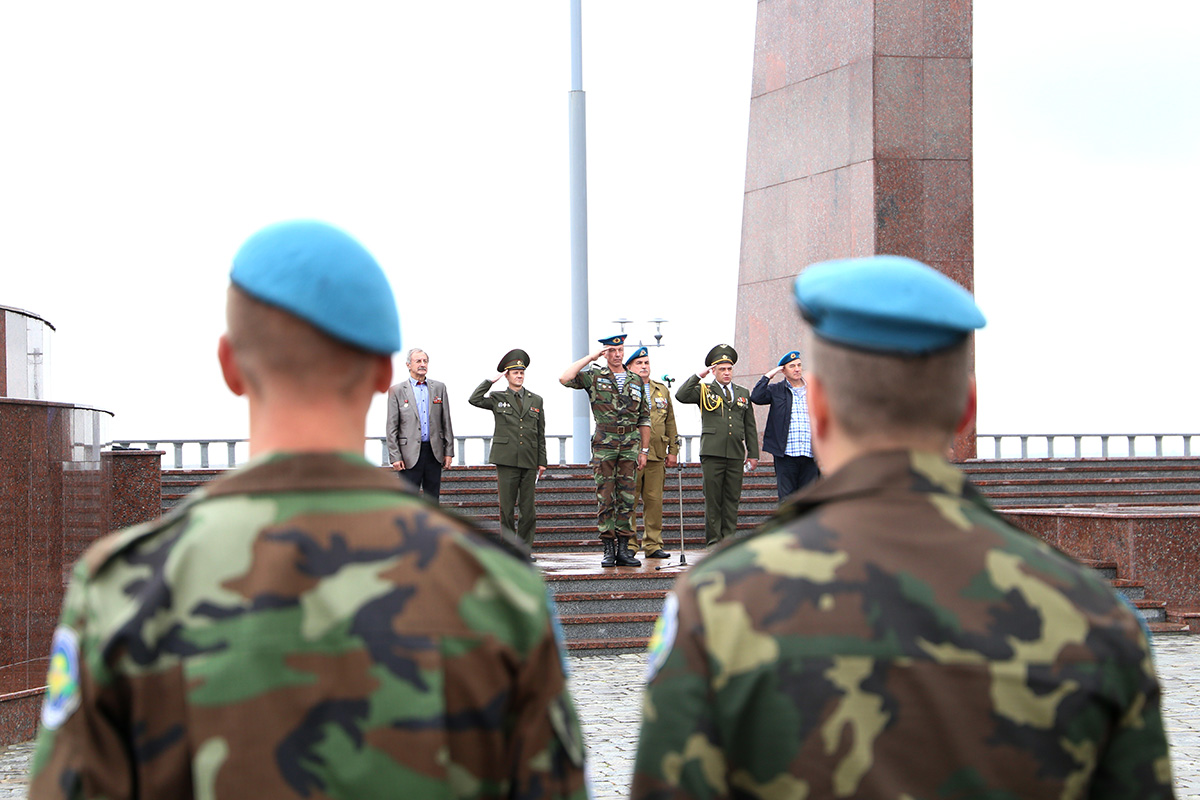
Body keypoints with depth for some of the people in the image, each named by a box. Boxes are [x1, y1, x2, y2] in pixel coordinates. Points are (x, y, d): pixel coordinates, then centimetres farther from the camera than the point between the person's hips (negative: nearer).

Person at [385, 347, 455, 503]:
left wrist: (449, 451, 6)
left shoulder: (439, 388, 10)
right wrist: (395, 457, -7)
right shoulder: (397, 391, 1)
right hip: (410, 454, -3)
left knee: (433, 500, 8)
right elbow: (392, 427, -1)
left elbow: (446, 422, 11)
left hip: (434, 453, 3)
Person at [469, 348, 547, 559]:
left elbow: (541, 434, 14)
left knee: (528, 508, 1)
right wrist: (491, 380, -7)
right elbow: (474, 400, -10)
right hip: (506, 460, -2)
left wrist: (542, 461, 9)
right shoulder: (497, 399, 9)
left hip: (529, 462, 2)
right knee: (507, 508, -1)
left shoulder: (536, 400, 14)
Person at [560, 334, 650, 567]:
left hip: (630, 445, 3)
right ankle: (608, 550, 0)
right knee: (605, 499, -3)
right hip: (604, 445, -3)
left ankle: (623, 549, 5)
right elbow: (565, 379, -13)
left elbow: (644, 418, 14)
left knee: (626, 499, 2)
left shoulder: (636, 381, 13)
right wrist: (590, 358, -8)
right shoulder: (594, 377, 4)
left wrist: (644, 450, 9)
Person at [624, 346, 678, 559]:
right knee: (629, 501, -4)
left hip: (656, 454, 4)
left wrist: (673, 451, 12)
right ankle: (628, 545, 0)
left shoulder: (662, 390, 17)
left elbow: (670, 422, 19)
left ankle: (653, 545, 9)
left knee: (654, 500, 4)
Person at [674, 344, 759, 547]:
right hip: (712, 453, -3)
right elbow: (681, 396, -10)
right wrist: (698, 376, -10)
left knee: (732, 498, 3)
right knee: (713, 498, -3)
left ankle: (729, 539, 8)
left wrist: (753, 454, 13)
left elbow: (750, 426, 18)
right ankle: (713, 540, 2)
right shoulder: (704, 391, 8)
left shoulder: (743, 393, 18)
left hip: (736, 454, 3)